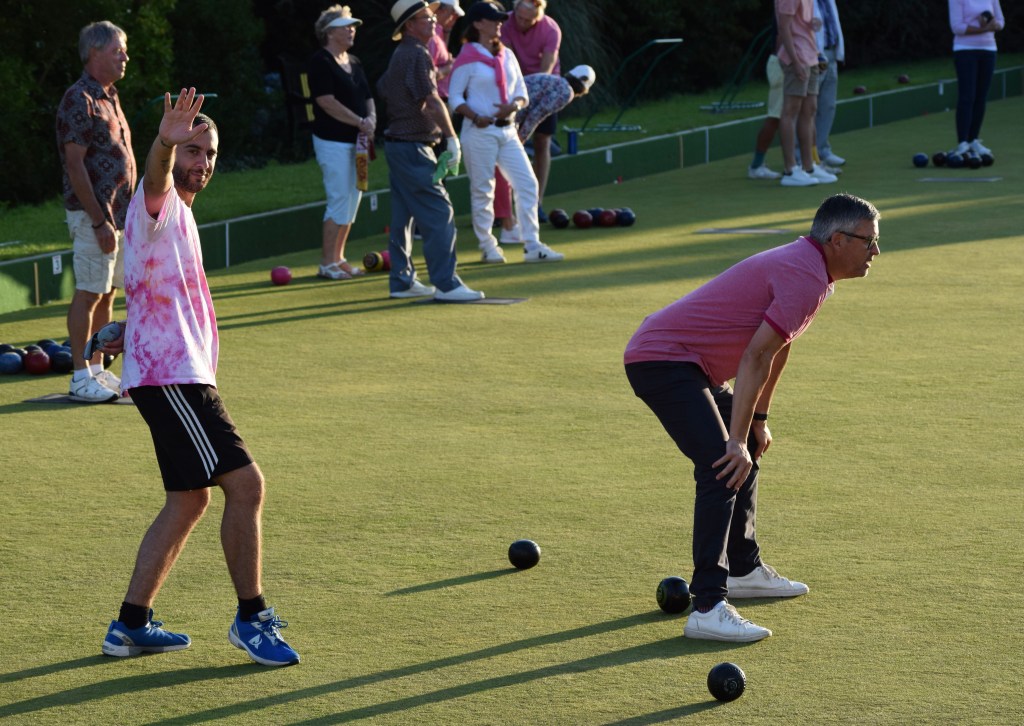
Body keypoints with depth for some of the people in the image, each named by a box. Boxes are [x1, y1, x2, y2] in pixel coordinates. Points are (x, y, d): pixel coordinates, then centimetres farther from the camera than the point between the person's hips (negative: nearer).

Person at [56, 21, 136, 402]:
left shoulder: (109, 97, 15)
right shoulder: (79, 99, -14)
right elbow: (75, 165, -18)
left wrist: (127, 213, 16)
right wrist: (100, 221, -20)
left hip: (118, 213, 9)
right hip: (94, 213, -9)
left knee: (108, 295, 11)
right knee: (88, 294, -6)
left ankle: (98, 369, 17)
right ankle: (80, 378, -2)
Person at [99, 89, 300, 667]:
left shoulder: (180, 214, 21)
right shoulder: (158, 202, -10)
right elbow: (157, 177, -36)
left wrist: (132, 333, 47)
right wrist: (166, 143, -56)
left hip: (181, 373, 11)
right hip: (171, 375, -11)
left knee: (191, 500, 13)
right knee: (245, 483, -14)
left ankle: (132, 624, 16)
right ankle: (252, 618, -7)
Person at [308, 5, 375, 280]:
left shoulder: (353, 62, 16)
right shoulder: (320, 62, -10)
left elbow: (367, 97, 18)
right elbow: (327, 102, -18)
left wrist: (371, 119, -4)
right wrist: (360, 122, -18)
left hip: (357, 139, 8)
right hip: (333, 141, -8)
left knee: (353, 199, 8)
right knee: (340, 200, -9)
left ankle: (338, 258, 16)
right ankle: (327, 263, -3)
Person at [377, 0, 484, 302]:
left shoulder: (399, 55, 15)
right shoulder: (417, 54, -15)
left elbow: (382, 89, 25)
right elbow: (432, 101, -22)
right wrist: (452, 138, -24)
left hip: (397, 142, 10)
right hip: (413, 146, -10)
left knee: (403, 214, 14)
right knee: (438, 212, -12)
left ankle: (402, 281, 18)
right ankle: (445, 284, -15)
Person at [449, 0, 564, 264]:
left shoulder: (506, 56, 12)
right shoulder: (467, 58, -6)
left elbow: (522, 93, 14)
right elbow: (455, 98, -6)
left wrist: (515, 105, -8)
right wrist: (475, 117, -21)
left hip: (507, 130, 6)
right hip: (480, 133, -6)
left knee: (527, 183, -2)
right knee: (482, 190, -1)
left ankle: (532, 246, 0)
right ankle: (487, 247, 10)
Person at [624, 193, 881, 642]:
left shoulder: (806, 266, 14)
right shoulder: (806, 277, -20)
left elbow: (778, 349, 26)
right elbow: (755, 357, -25)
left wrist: (758, 420, 29)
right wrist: (738, 439, -26)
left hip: (689, 366, 12)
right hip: (662, 360, -12)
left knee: (747, 452, 25)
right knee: (724, 466, -22)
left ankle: (744, 570, 40)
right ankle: (708, 608, -29)